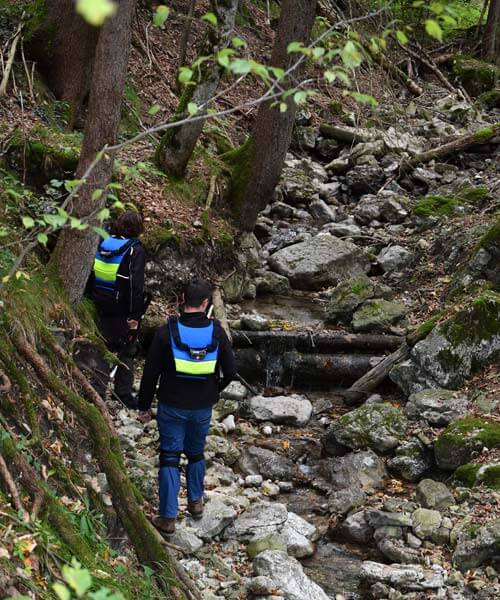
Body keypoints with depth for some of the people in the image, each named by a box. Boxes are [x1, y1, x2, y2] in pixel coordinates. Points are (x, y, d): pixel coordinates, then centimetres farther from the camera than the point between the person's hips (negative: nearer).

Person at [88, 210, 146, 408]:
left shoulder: (102, 245, 3)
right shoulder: (134, 250, -14)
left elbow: (91, 277, 9)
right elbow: (136, 286, -18)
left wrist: (93, 302, 15)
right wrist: (135, 316, -15)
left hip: (102, 309, 5)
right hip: (122, 312, -5)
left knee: (104, 347, 16)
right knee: (126, 352, 8)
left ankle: (98, 388, 15)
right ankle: (124, 392, 14)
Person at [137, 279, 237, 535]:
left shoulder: (167, 332, -15)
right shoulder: (216, 332, -9)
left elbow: (150, 372, -10)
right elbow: (230, 372, -2)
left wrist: (144, 404, 2)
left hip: (172, 406, -2)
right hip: (203, 407, 2)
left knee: (169, 458, 4)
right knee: (196, 453, 24)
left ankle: (168, 517, 3)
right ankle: (196, 501, 37)